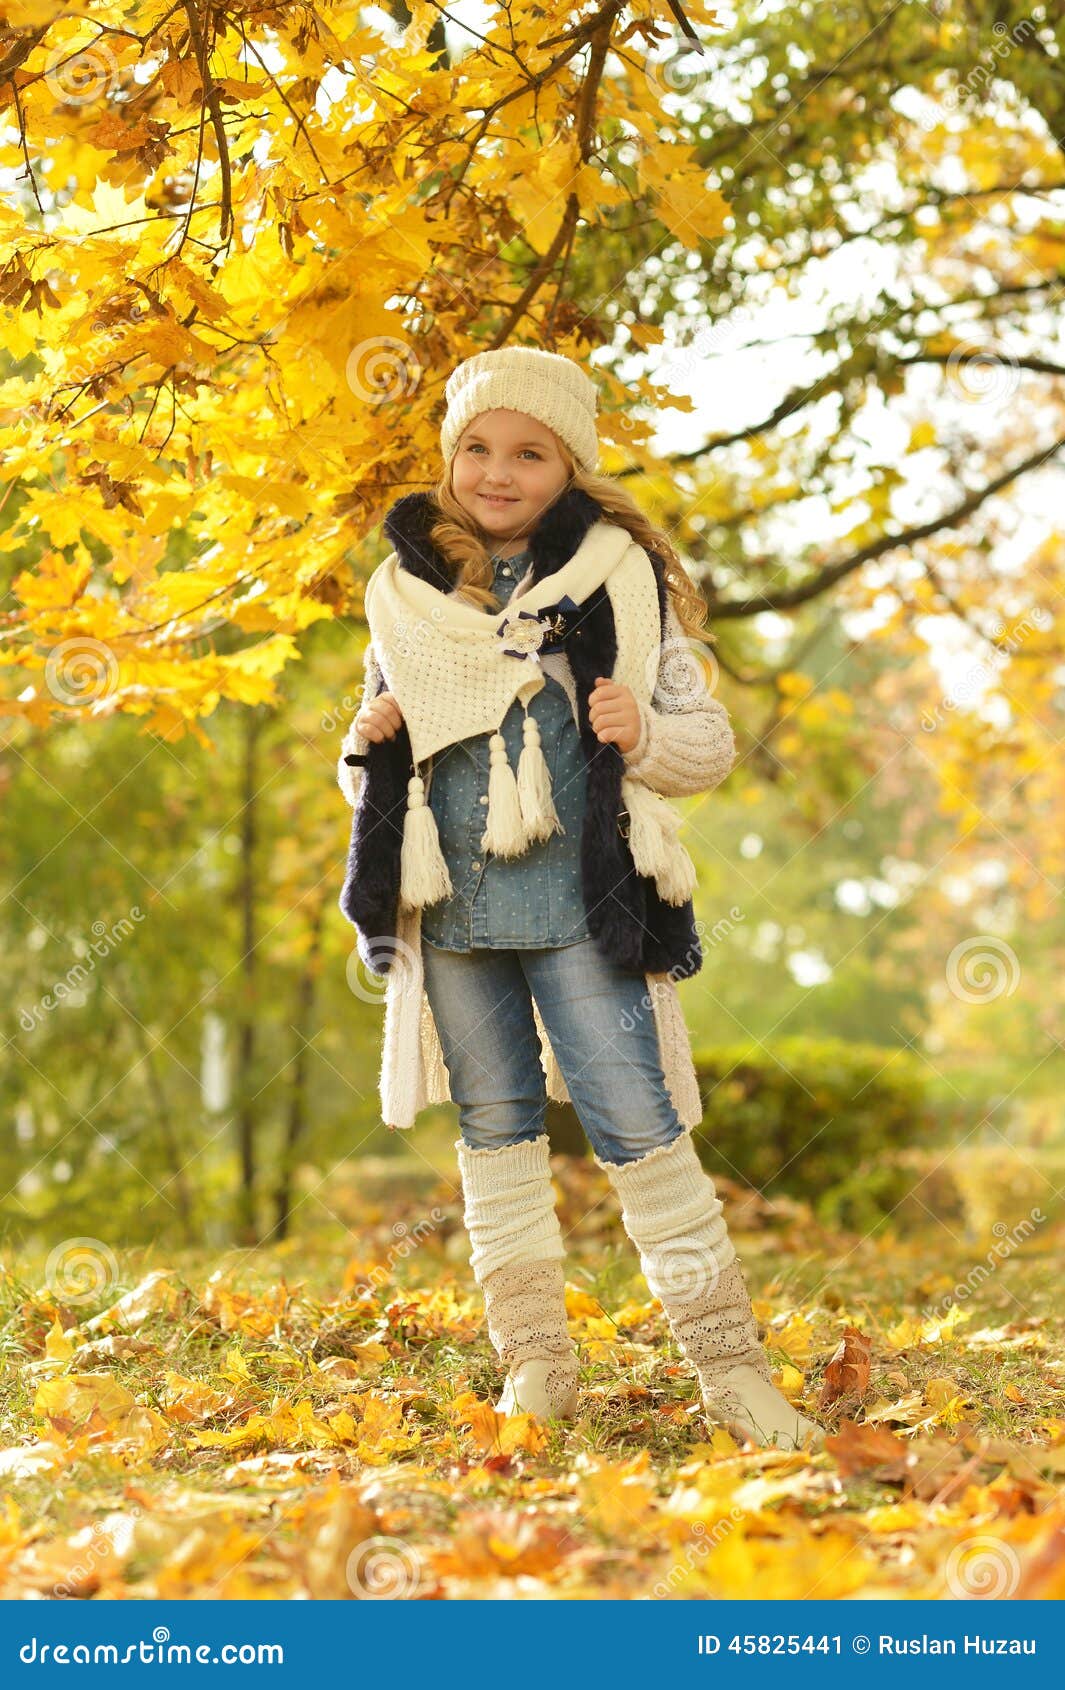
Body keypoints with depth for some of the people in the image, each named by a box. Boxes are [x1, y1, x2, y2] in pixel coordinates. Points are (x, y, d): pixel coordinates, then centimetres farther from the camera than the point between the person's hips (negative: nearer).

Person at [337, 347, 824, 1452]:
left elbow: (708, 739, 4)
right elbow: (371, 775, 20)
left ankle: (730, 1369, -2)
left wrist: (644, 735, -17)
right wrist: (370, 748, -3)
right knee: (495, 1129, 9)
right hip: (451, 907, 4)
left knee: (640, 1128, -7)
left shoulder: (619, 576, 1)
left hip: (583, 903, -4)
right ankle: (535, 1362, 18)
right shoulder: (406, 591, 10)